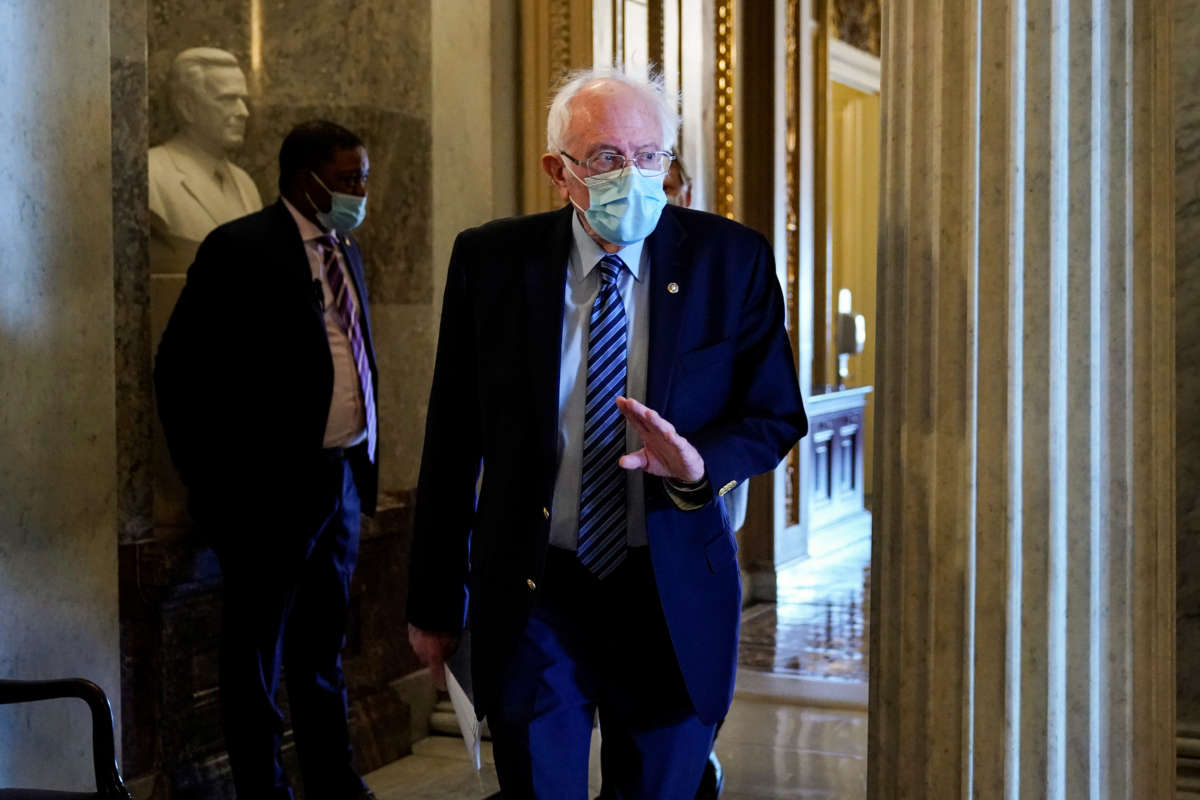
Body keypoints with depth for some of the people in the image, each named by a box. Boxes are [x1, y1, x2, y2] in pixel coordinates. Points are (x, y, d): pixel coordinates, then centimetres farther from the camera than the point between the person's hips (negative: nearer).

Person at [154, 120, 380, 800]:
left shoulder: (346, 255, 14)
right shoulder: (240, 250, -10)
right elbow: (182, 370, -12)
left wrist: (366, 463, 13)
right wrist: (214, 488, -12)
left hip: (342, 481, 7)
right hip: (271, 488, -7)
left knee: (325, 647, 16)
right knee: (258, 652, 5)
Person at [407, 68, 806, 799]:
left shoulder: (731, 260, -3)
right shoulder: (492, 261, -3)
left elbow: (777, 416, 1)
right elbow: (452, 439, 1)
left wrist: (700, 462, -22)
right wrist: (435, 601, 3)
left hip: (673, 601, 0)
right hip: (530, 599, 0)